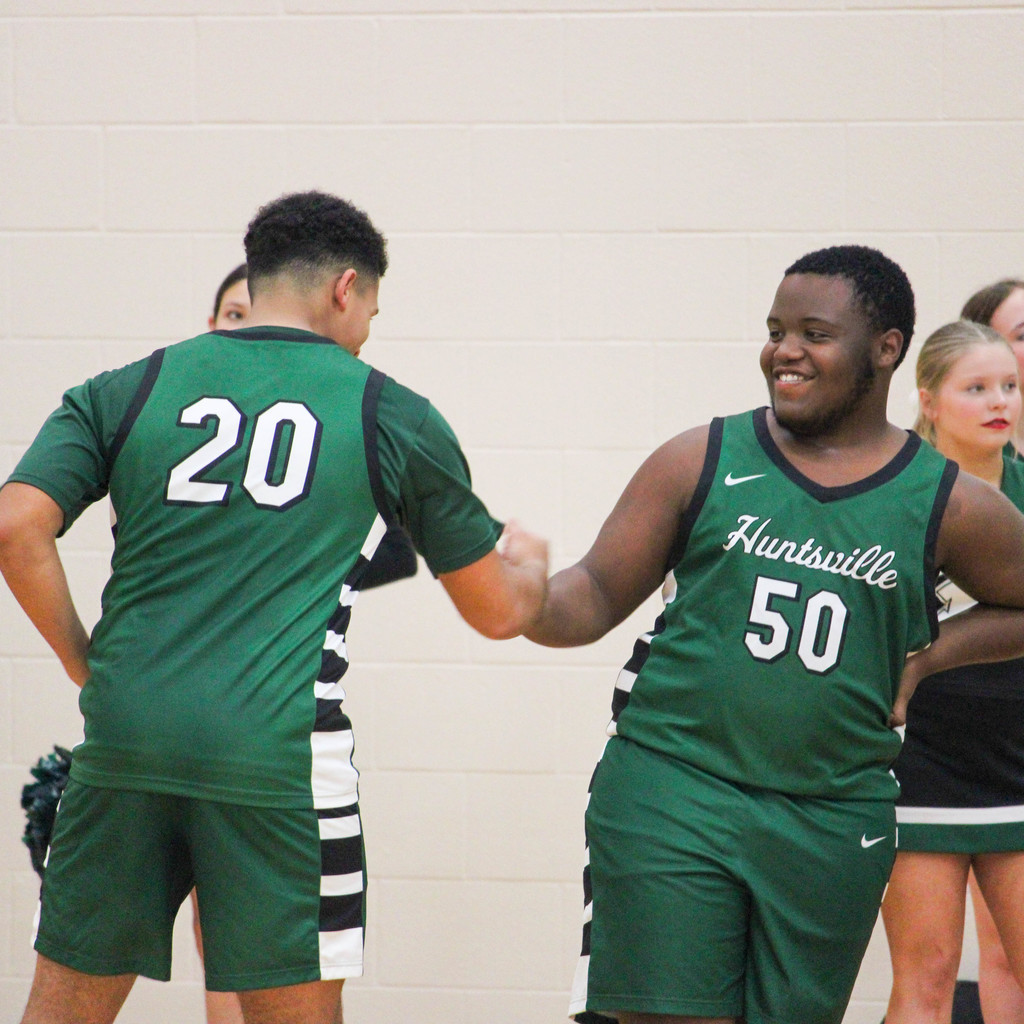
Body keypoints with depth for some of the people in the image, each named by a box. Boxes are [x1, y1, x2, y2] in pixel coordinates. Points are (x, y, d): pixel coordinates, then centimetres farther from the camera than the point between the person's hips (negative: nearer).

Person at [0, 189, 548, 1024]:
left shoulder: (127, 391, 11)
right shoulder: (394, 417, 8)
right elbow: (498, 612, 16)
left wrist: (85, 664, 11)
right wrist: (527, 561, 39)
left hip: (126, 736, 2)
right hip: (279, 754, -2)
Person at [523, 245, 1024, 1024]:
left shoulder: (945, 505, 4)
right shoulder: (702, 462, 3)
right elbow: (599, 595, 4)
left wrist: (923, 657, 4)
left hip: (832, 823, 1)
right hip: (671, 791, -1)